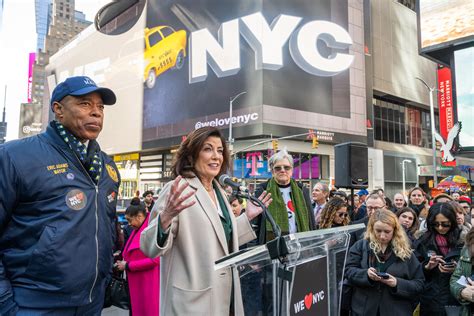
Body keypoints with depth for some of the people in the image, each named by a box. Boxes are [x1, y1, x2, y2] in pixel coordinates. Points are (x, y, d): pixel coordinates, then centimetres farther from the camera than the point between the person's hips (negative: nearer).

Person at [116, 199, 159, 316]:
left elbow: (154, 259, -21)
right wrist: (125, 261, 2)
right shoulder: (138, 229, 12)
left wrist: (128, 266, -14)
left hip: (148, 283, -9)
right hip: (137, 282, 9)